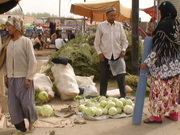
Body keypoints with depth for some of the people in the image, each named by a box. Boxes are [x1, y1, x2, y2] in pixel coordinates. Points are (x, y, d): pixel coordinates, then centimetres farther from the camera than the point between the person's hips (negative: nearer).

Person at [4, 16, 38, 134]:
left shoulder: (26, 41, -9)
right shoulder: (10, 42, 8)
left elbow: (32, 61, -11)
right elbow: (7, 61, 15)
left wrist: (29, 78, -14)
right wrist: (6, 76, 12)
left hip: (23, 78, -5)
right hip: (12, 78, 6)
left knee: (27, 103, 1)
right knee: (13, 105, 7)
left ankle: (32, 120, 31)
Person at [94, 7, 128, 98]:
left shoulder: (119, 25, 6)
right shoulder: (101, 26, 1)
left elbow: (124, 40, 10)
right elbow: (96, 42, 3)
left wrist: (123, 50, -4)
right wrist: (99, 53, -5)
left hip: (118, 54, 1)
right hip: (105, 55, -1)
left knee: (121, 76, -3)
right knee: (104, 77, 6)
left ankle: (123, 96, 5)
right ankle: (102, 96, 16)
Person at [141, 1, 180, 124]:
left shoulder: (164, 24, -18)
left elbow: (158, 47, -20)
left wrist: (148, 63, -17)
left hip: (163, 63, -8)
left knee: (159, 88, 0)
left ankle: (157, 115, 7)